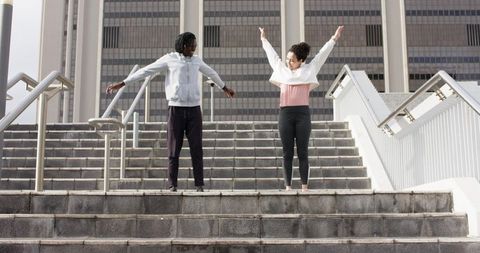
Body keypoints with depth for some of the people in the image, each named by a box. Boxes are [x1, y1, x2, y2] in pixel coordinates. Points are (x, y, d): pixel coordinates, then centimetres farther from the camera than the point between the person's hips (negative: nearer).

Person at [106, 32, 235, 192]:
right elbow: (145, 71, 2)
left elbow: (211, 73, 31)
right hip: (176, 109, -2)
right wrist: (121, 84, 1)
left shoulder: (196, 60, 12)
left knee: (196, 148, -2)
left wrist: (224, 88, 44)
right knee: (174, 149, -2)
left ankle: (199, 185, 3)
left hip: (194, 109, 2)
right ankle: (172, 185, 5)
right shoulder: (169, 59, 1)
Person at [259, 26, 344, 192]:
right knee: (287, 153, 2)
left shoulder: (308, 69, 12)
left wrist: (334, 39, 17)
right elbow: (272, 55, 29)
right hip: (285, 114, 2)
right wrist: (264, 40, 41)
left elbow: (322, 54, 16)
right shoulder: (282, 70, 17)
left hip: (302, 113, -2)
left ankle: (304, 187, 2)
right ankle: (288, 186, 5)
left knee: (302, 152, 0)